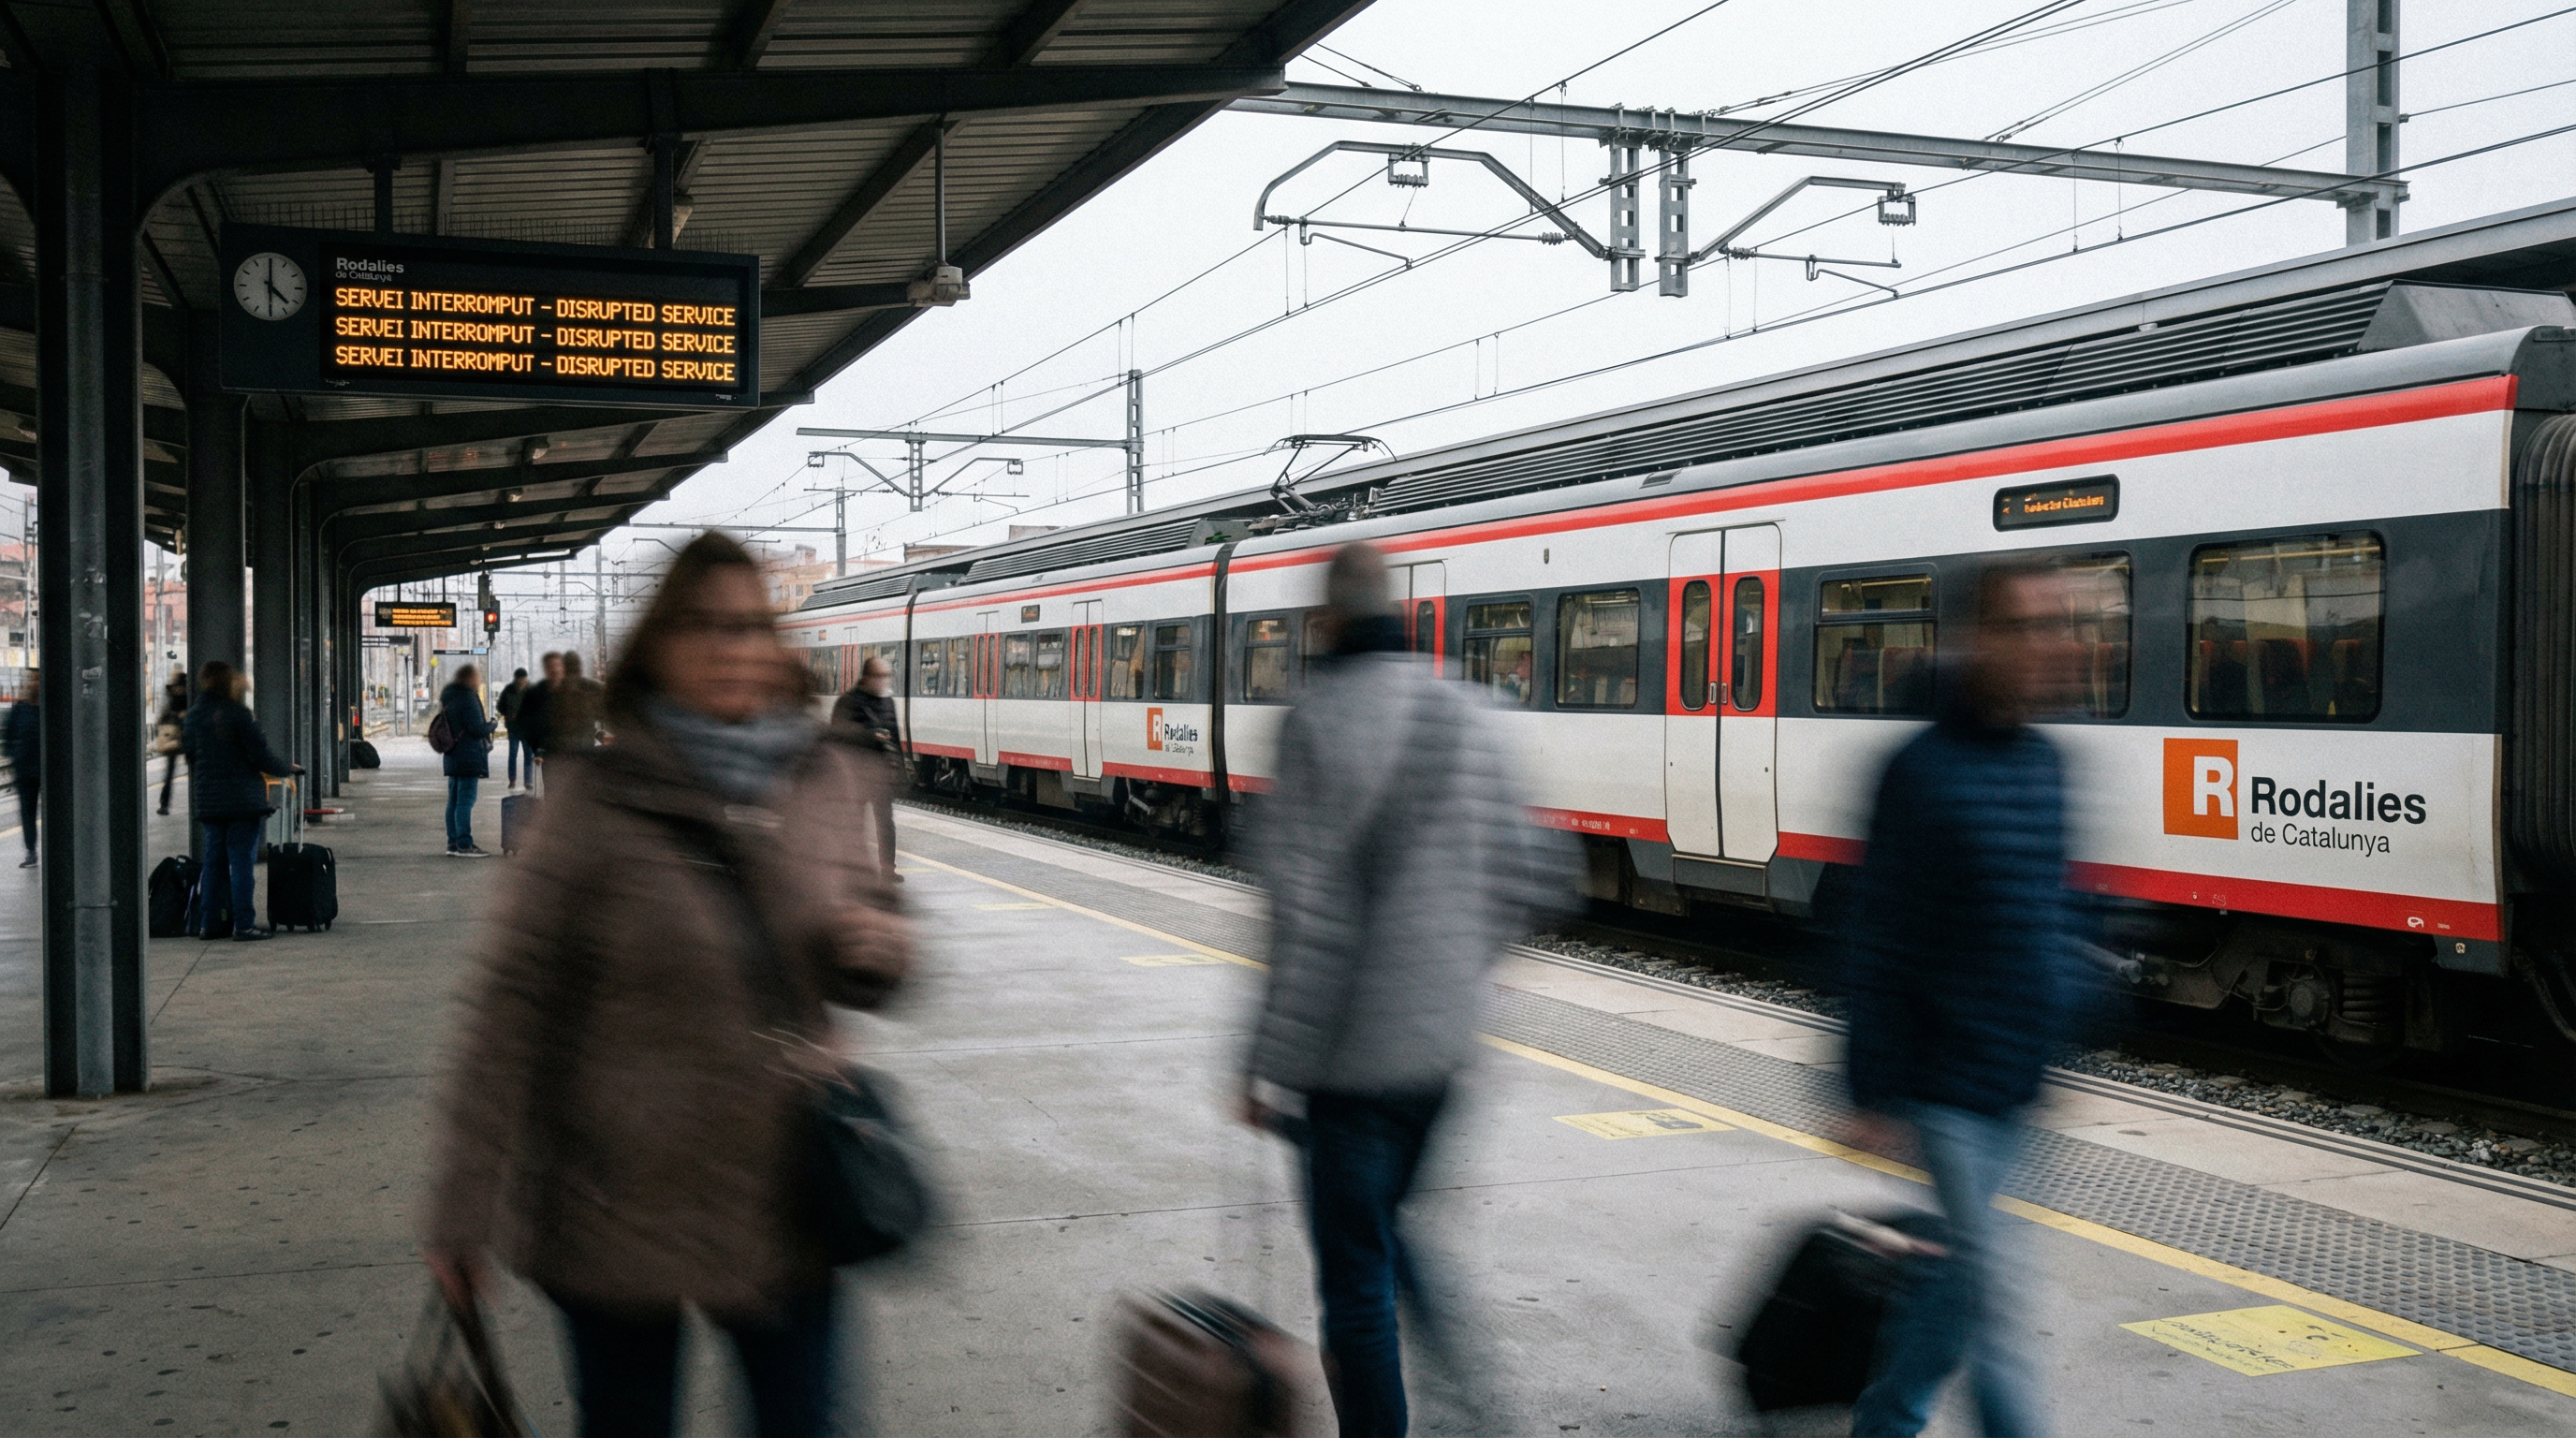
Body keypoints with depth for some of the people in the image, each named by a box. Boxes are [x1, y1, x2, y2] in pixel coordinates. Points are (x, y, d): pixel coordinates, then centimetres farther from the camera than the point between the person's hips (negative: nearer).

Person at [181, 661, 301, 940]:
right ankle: (243, 924, -4)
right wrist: (289, 768, 3)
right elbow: (260, 756, -13)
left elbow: (189, 754, 15)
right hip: (242, 799, -6)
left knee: (214, 861, 13)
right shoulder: (235, 713, -12)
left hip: (207, 800, 6)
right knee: (242, 859, -3)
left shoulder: (193, 715, 8)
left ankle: (208, 923, 15)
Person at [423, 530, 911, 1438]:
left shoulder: (826, 787, 0)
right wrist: (461, 1210, -8)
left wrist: (877, 948, -11)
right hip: (620, 1206, -2)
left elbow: (862, 977, 13)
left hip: (783, 1202, 3)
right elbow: (511, 1006, -9)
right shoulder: (597, 804, -10)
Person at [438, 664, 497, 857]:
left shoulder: (449, 697, 15)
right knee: (465, 801, -8)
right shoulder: (468, 698, -15)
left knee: (454, 800, 12)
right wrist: (491, 725, 1)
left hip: (453, 758, 10)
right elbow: (477, 729, -19)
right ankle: (464, 845, -9)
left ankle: (453, 843, 16)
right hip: (469, 758, -10)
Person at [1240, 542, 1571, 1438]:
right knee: (1381, 1224, 26)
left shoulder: (1319, 721, -15)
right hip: (1442, 1041, 7)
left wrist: (1271, 1069, -14)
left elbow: (1310, 917, -19)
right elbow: (1532, 878, 8)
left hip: (1352, 1051, -7)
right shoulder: (1470, 721, 5)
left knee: (1356, 1274, 5)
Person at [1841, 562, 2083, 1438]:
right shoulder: (1927, 769, -14)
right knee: (1986, 1296, -3)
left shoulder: (2045, 765, 7)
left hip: (2017, 1082, 7)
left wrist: (2064, 1039, 16)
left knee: (1963, 1273, 17)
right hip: (1947, 1080, -7)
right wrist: (1874, 1094, -13)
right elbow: (1877, 947, -14)